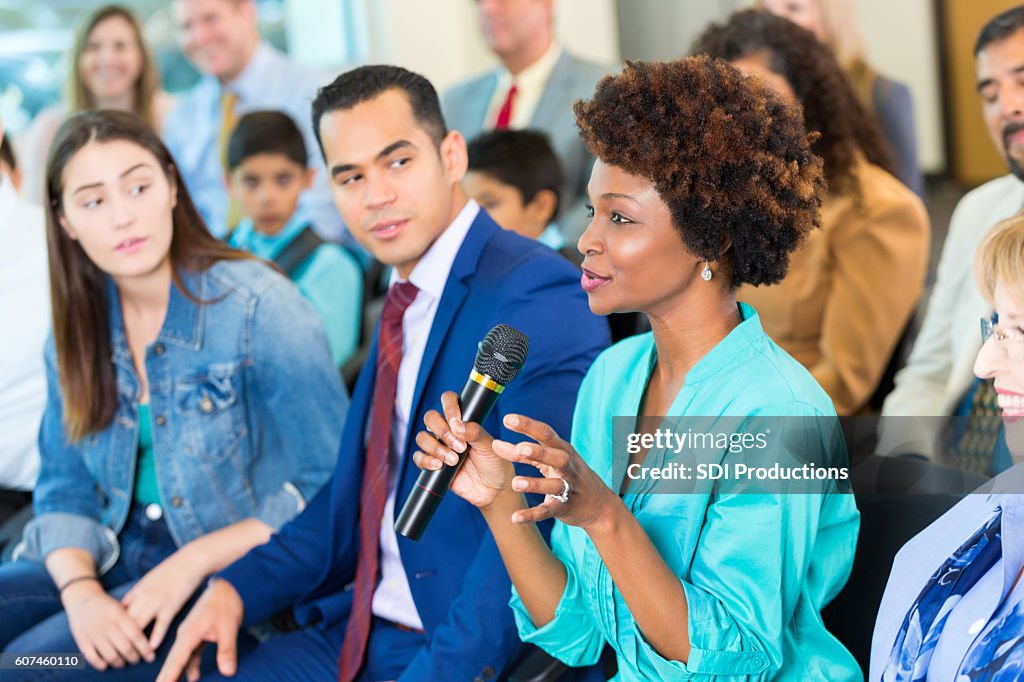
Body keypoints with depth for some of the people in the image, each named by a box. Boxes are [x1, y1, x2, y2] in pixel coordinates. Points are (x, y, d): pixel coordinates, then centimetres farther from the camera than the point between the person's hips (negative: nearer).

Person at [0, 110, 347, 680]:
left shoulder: (259, 308, -13)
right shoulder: (79, 327, 5)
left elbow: (333, 489, -14)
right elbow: (65, 491, 9)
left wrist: (196, 561, -19)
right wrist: (79, 590, -12)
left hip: (235, 576, -6)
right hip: (111, 563, 6)